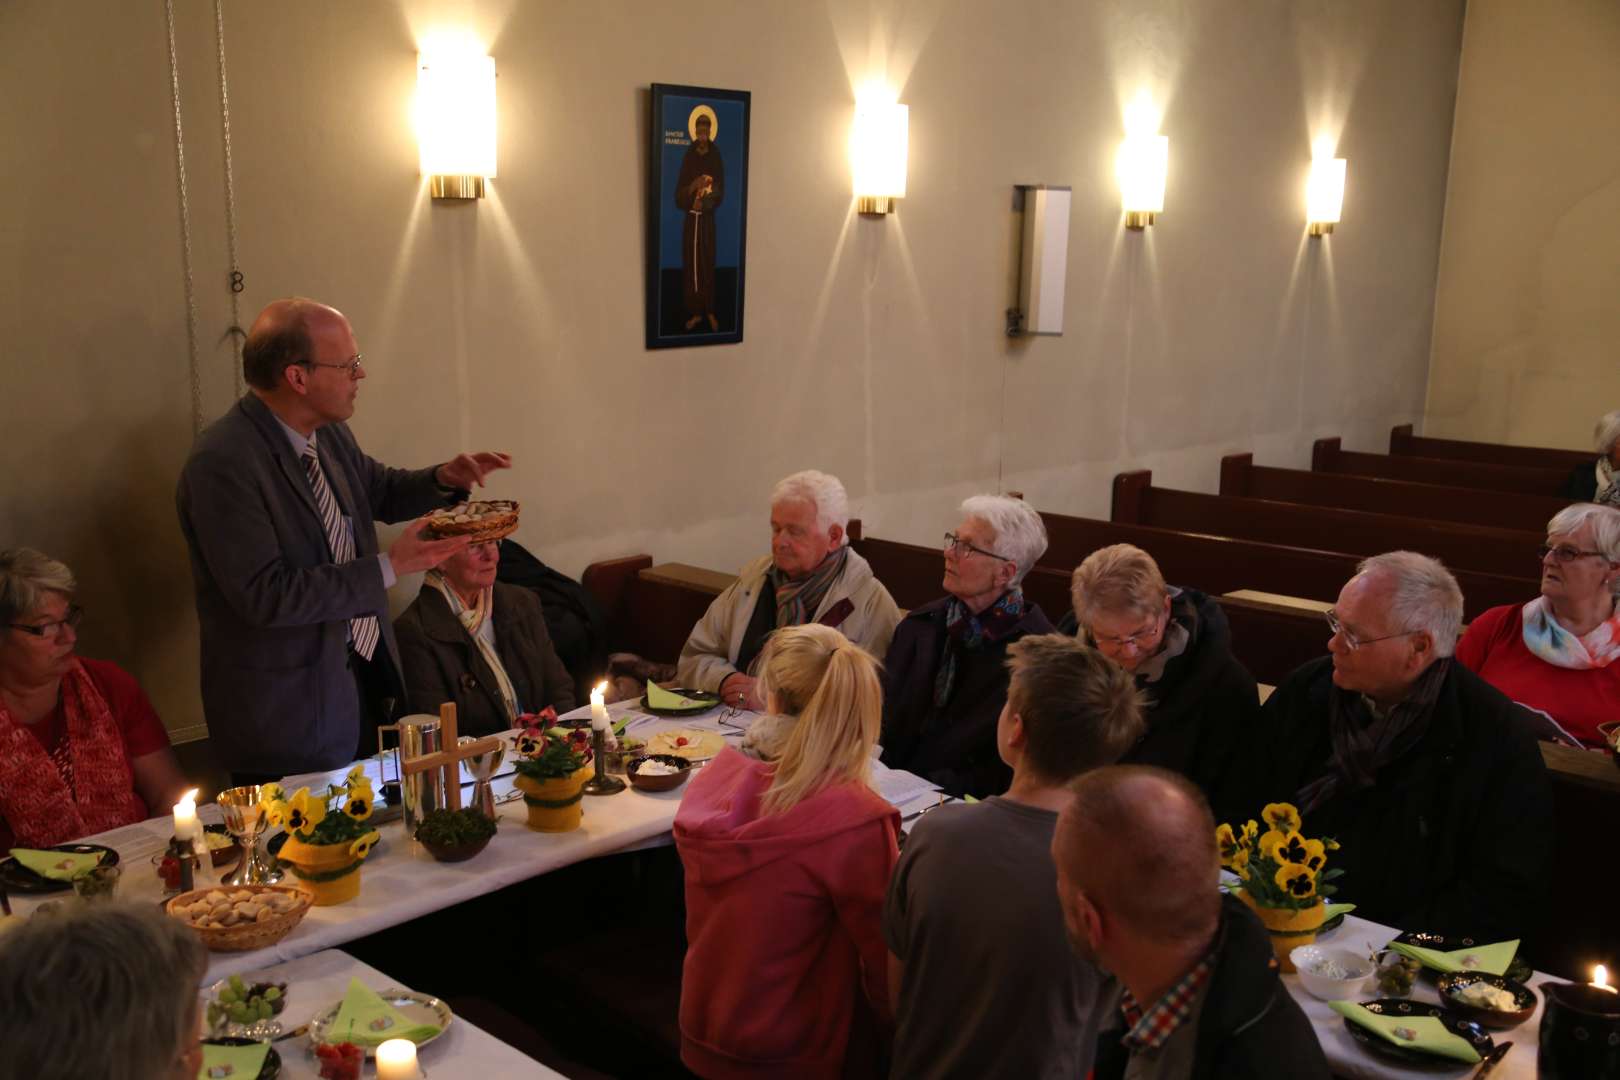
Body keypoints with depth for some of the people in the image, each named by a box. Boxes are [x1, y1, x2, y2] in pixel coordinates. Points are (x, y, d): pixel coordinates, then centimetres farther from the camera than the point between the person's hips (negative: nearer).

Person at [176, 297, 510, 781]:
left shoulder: (328, 434, 2)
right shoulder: (221, 464, -23)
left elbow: (379, 491, 21)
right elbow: (265, 596, -26)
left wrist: (445, 479, 1)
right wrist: (389, 568, -25)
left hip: (366, 684, 8)